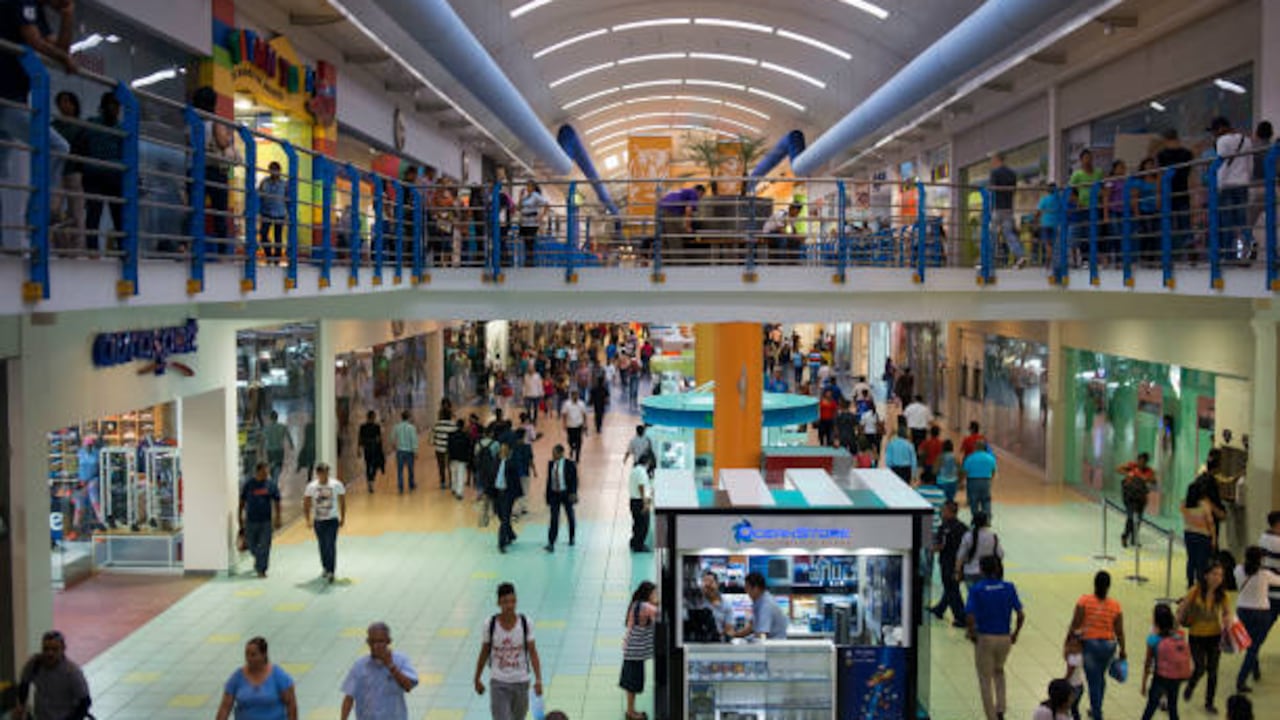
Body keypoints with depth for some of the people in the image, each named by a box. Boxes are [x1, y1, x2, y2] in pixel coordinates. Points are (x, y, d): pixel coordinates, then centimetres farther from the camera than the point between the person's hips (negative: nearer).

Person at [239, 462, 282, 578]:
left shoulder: (271, 485, 0)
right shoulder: (249, 485, -2)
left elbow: (276, 502, 5)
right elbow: (242, 502, 4)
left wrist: (277, 519, 1)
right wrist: (240, 518, 3)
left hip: (266, 521, 0)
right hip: (251, 520, 0)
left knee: (264, 546, -3)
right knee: (251, 545, 10)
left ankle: (261, 569, 4)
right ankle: (258, 558, 40)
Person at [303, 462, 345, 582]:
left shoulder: (337, 485, -6)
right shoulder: (311, 486, -3)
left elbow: (342, 502, 4)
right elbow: (306, 504, 3)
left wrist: (343, 518, 4)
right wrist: (308, 520, -6)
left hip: (332, 520, -2)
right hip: (318, 521, 3)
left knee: (331, 545, -13)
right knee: (323, 547, 12)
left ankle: (330, 572, -16)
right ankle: (326, 568, 29)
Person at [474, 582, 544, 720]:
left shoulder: (526, 623, -9)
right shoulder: (490, 624, -9)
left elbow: (533, 653, -7)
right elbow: (484, 653, 3)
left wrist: (538, 679, -17)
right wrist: (477, 679, 10)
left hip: (521, 683, 2)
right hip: (498, 683, -2)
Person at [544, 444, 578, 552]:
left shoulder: (570, 464, -10)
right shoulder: (551, 464, 1)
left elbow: (574, 479, -10)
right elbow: (549, 480, 6)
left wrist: (573, 493, -22)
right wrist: (548, 496, 6)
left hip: (566, 494, -2)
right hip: (554, 494, 2)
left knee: (570, 516, 15)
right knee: (554, 519, -6)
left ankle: (571, 538, 35)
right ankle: (551, 544, -9)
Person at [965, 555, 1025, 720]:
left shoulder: (976, 589, -12)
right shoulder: (1009, 587, -5)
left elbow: (970, 618, -20)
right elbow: (1021, 615, -7)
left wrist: (972, 634, -3)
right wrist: (1015, 634, 7)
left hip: (984, 638, -3)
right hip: (1004, 638, 3)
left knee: (985, 680, 12)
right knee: (999, 671, 29)